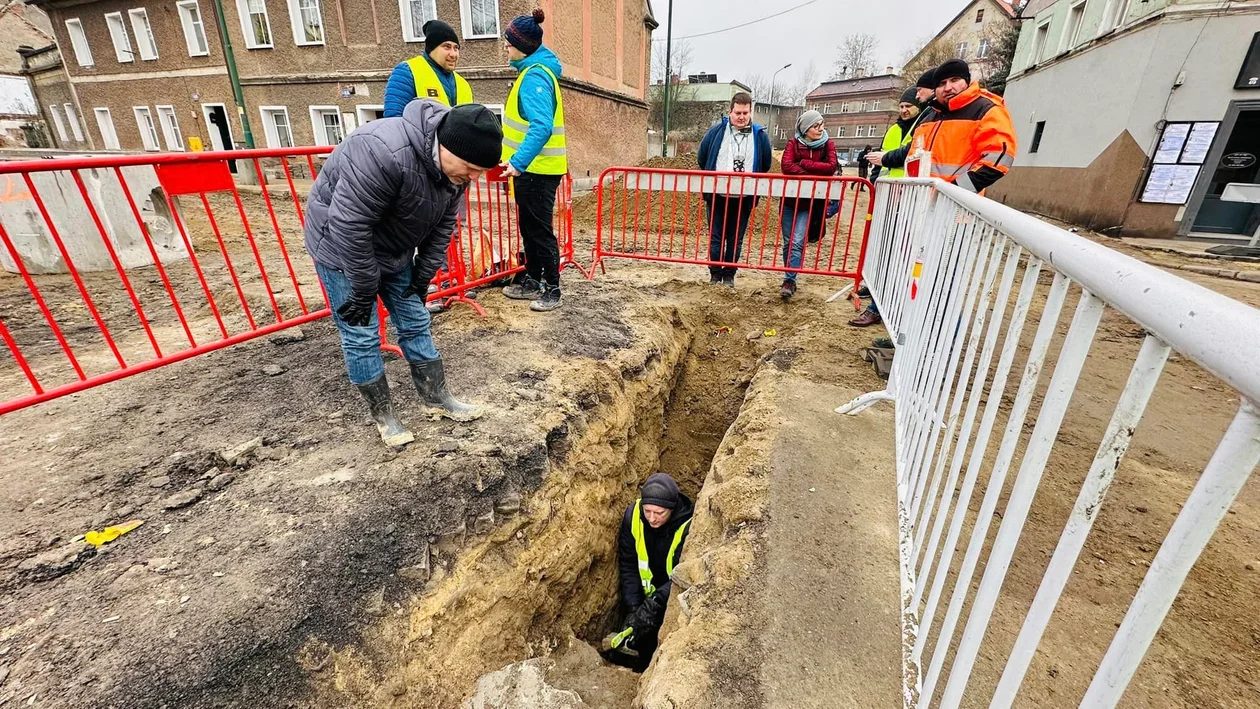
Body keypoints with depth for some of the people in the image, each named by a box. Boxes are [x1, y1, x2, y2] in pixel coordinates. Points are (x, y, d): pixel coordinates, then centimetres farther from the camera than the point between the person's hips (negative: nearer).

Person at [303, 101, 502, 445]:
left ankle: (437, 398, 21)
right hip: (342, 246, -7)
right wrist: (364, 291, -23)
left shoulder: (453, 164, -11)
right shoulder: (384, 153, -36)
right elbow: (349, 227, -32)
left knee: (415, 323, 9)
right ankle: (383, 415, 15)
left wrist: (425, 273, -1)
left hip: (394, 250, 7)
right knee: (361, 336, -1)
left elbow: (443, 224, 0)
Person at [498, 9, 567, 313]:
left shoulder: (535, 77, -16)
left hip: (537, 169, -10)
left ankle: (552, 290, 7)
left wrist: (519, 161, -39)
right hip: (531, 166, 10)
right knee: (528, 228, 15)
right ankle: (532, 281, 27)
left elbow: (542, 126, -31)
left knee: (540, 231, -3)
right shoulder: (532, 71, 16)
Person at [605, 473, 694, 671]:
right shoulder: (633, 516, -16)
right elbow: (628, 567, -10)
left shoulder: (689, 526, -26)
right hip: (645, 598, 3)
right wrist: (633, 609, -18)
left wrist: (654, 605, -36)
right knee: (621, 657, 0)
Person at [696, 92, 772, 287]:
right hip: (717, 196, 0)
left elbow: (765, 166, 13)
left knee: (736, 239, 7)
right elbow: (701, 158, 10)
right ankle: (715, 274, 14)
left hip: (744, 198, 1)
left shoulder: (760, 136, 3)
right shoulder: (717, 130, 1)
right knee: (716, 237, 3)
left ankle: (729, 275, 18)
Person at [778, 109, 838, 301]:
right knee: (788, 242, 6)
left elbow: (831, 167, -13)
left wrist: (804, 163, -13)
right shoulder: (793, 144, 1)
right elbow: (786, 166, -16)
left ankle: (789, 281, -15)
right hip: (790, 199, 1)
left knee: (797, 242, -14)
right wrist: (813, 176, -16)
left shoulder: (827, 145, 3)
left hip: (811, 202, -1)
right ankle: (790, 279, 18)